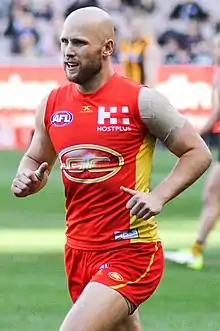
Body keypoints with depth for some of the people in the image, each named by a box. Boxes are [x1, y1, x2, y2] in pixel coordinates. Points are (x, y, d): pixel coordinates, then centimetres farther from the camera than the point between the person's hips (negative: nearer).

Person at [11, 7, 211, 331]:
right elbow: (34, 159, 20)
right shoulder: (52, 105, 5)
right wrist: (25, 181, -3)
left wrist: (159, 196, -18)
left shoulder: (142, 102, -10)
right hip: (78, 252, 6)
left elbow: (198, 153, -4)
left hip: (131, 253, -6)